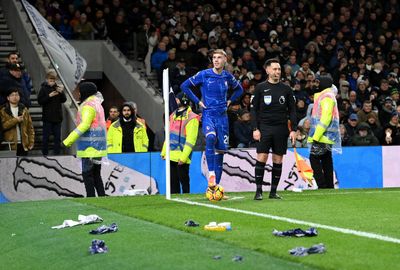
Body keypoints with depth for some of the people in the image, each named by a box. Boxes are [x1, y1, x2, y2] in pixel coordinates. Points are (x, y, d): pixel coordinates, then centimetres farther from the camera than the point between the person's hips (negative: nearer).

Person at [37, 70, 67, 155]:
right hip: (47, 117, -3)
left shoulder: (58, 87, 5)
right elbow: (40, 101, -8)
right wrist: (49, 96, -19)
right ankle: (45, 154, 11)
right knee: (46, 136, 2)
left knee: (57, 137, 7)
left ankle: (57, 154, 14)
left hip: (57, 116, 3)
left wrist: (61, 92, -16)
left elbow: (64, 100, 2)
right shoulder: (44, 88, -3)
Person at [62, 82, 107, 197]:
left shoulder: (88, 106, -13)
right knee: (96, 174, 13)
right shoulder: (97, 104, 17)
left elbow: (84, 125, -24)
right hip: (98, 147, 9)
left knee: (87, 174, -5)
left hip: (90, 147, -9)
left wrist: (68, 140, -25)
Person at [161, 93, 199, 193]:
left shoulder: (191, 118, -9)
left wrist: (184, 156, -20)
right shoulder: (173, 115, 16)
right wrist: (164, 151, 16)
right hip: (171, 155, 8)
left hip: (181, 157, -8)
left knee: (183, 180, -2)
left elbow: (190, 140, -15)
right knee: (173, 181, 11)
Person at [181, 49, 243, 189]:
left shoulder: (227, 76, 6)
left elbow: (239, 89, 25)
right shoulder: (204, 75, -5)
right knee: (211, 138, -34)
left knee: (220, 150, 4)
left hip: (222, 116, 4)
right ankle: (211, 173, -29)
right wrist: (197, 101, -3)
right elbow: (184, 86, 0)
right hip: (208, 114, -4)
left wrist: (229, 101, 11)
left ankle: (215, 185, 12)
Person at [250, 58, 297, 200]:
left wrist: (293, 130, 2)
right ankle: (259, 191, -3)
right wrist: (255, 129, -6)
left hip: (281, 129, 2)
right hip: (264, 128, -2)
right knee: (261, 158, -8)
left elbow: (292, 110, 10)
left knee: (278, 161, 2)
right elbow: (254, 109, 3)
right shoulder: (260, 88, 4)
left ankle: (273, 191, 9)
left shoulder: (286, 89, 9)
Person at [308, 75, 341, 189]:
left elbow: (326, 118, -20)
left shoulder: (327, 97, -12)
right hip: (327, 136, 10)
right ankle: (329, 185, 13)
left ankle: (322, 185, -12)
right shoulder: (329, 96, 20)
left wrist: (316, 136, -21)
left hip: (323, 136, -10)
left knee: (314, 158, -9)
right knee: (326, 160, 11)